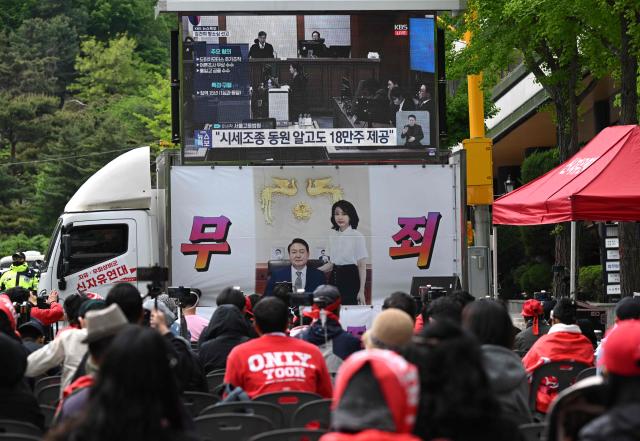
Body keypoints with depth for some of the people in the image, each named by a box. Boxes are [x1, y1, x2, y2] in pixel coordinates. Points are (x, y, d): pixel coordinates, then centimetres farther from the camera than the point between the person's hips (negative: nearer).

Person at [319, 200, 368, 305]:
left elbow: (362, 266, -6)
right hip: (335, 278, 5)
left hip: (350, 278, -5)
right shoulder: (333, 236, 10)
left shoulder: (357, 236, -7)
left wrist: (361, 291, -9)